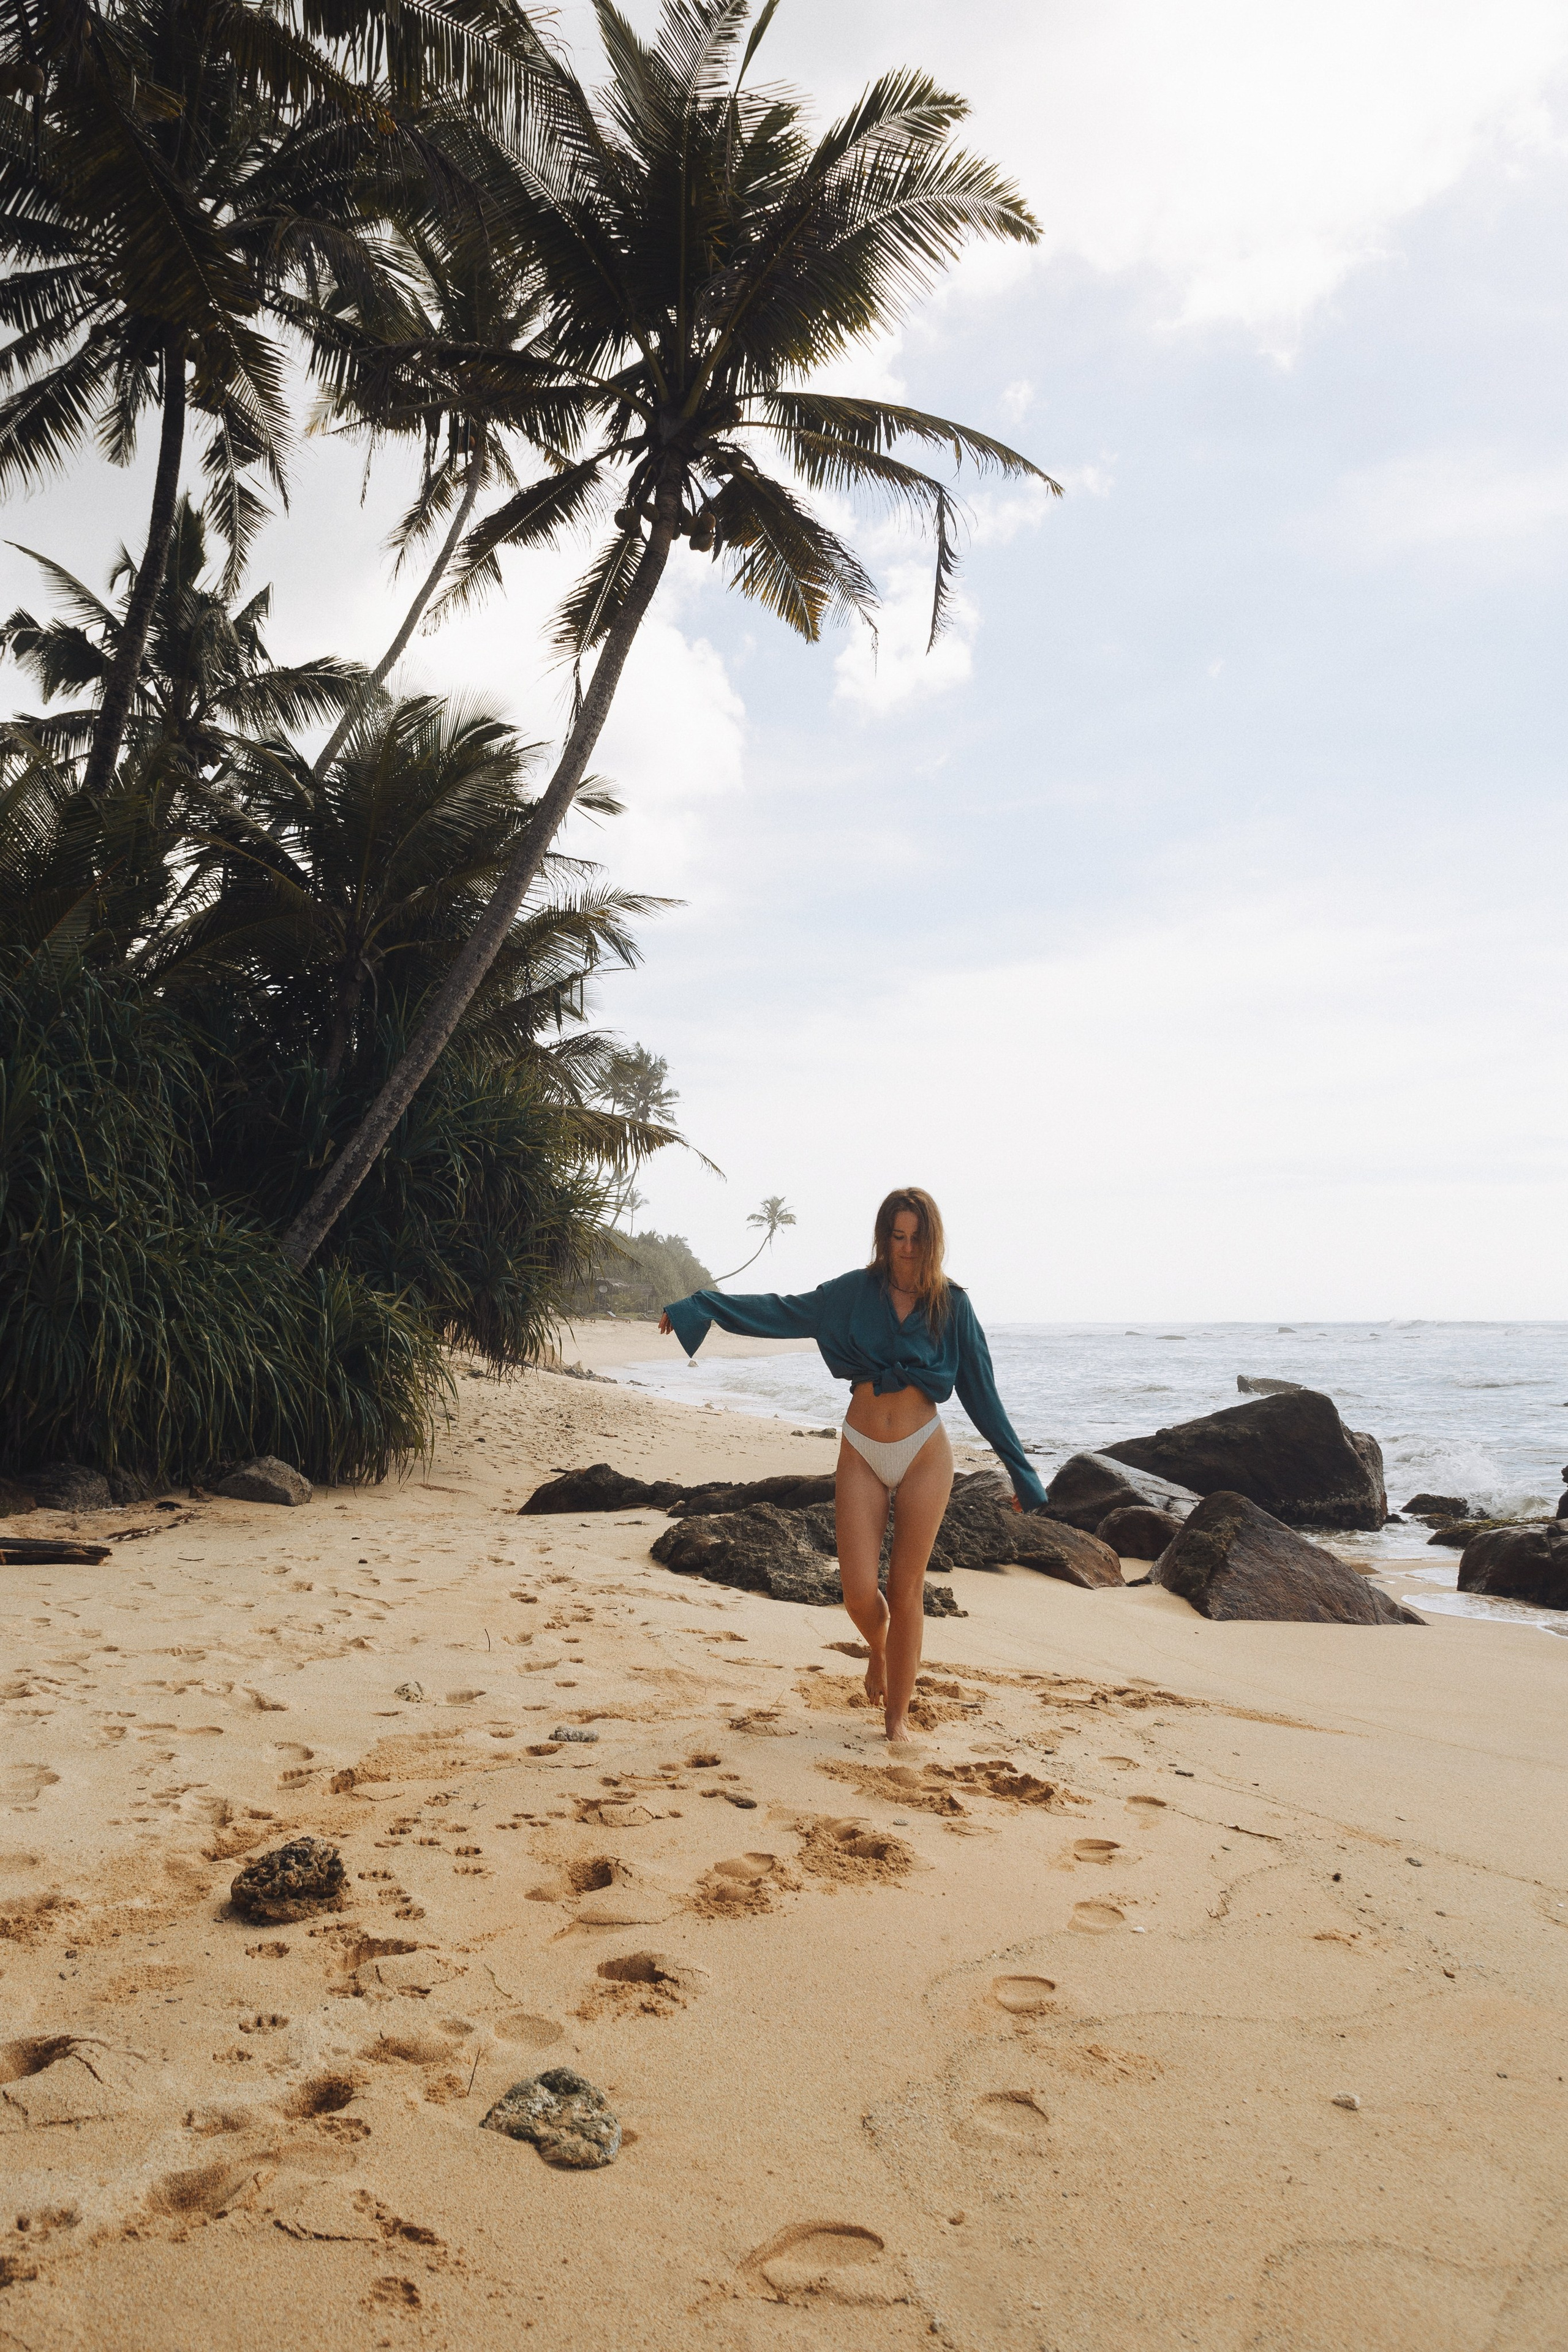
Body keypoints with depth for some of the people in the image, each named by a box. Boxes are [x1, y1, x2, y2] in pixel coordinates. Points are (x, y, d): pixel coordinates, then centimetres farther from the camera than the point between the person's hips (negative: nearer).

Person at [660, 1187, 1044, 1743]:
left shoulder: (951, 1305, 0)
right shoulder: (854, 1293, 2)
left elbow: (981, 1391, 5)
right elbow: (779, 1312, 6)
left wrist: (1019, 1469, 7)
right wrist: (697, 1308, 5)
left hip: (924, 1454, -1)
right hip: (862, 1454, 1)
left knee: (906, 1589, 2)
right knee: (859, 1594, -4)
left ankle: (898, 1713, 19)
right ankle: (879, 1650, 33)